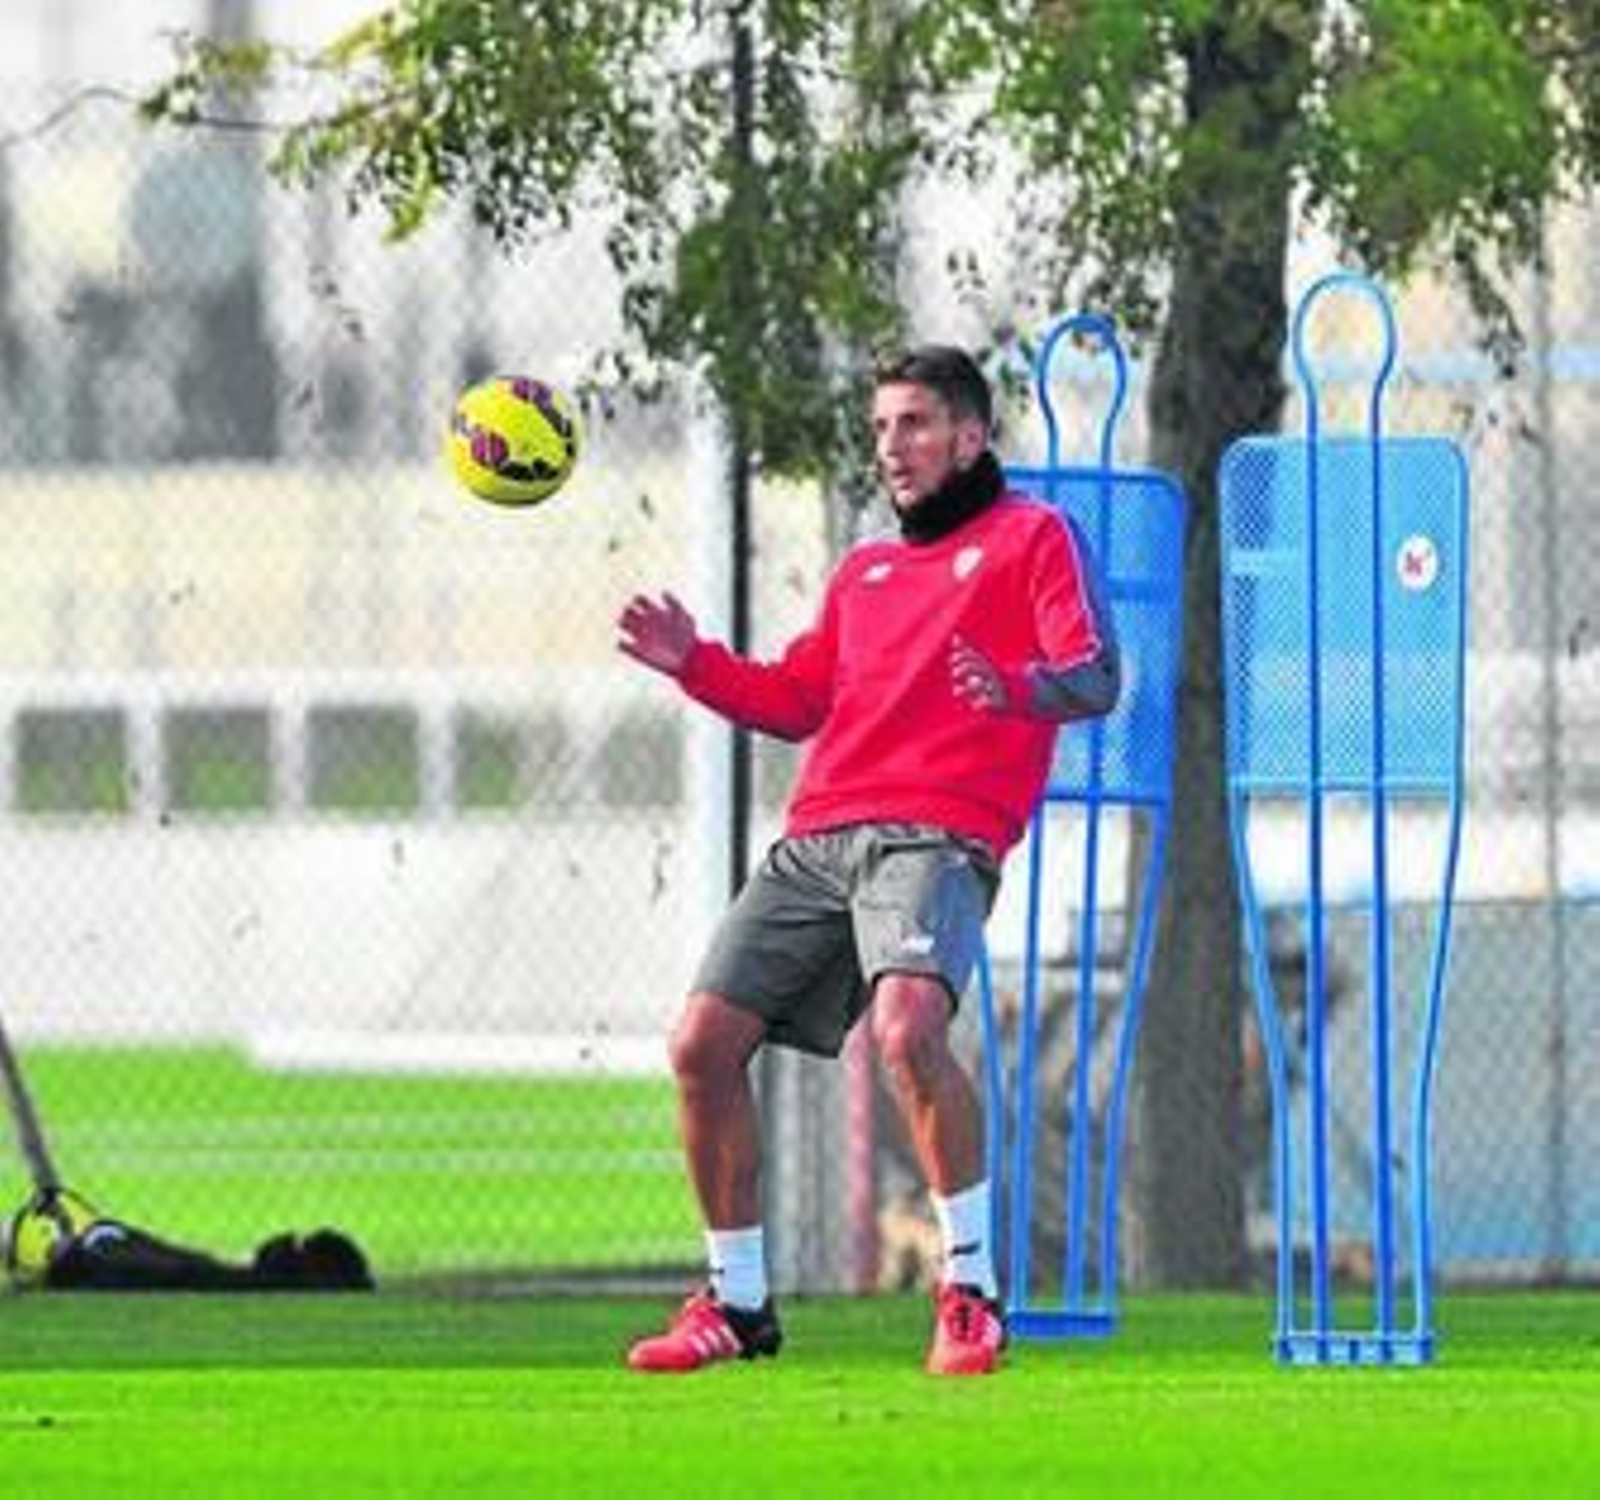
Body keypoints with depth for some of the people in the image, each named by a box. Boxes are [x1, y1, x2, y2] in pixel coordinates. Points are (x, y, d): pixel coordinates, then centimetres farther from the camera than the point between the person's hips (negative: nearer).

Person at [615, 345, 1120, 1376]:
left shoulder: (1033, 537, 8)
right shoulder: (865, 570, 29)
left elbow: (1096, 678, -5)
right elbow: (797, 701, 32)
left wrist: (1016, 689, -27)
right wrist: (694, 664, 16)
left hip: (938, 834, -7)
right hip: (816, 841, 7)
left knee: (906, 1026, -32)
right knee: (704, 1044, -2)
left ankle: (972, 1290, -22)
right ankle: (737, 1301, 12)